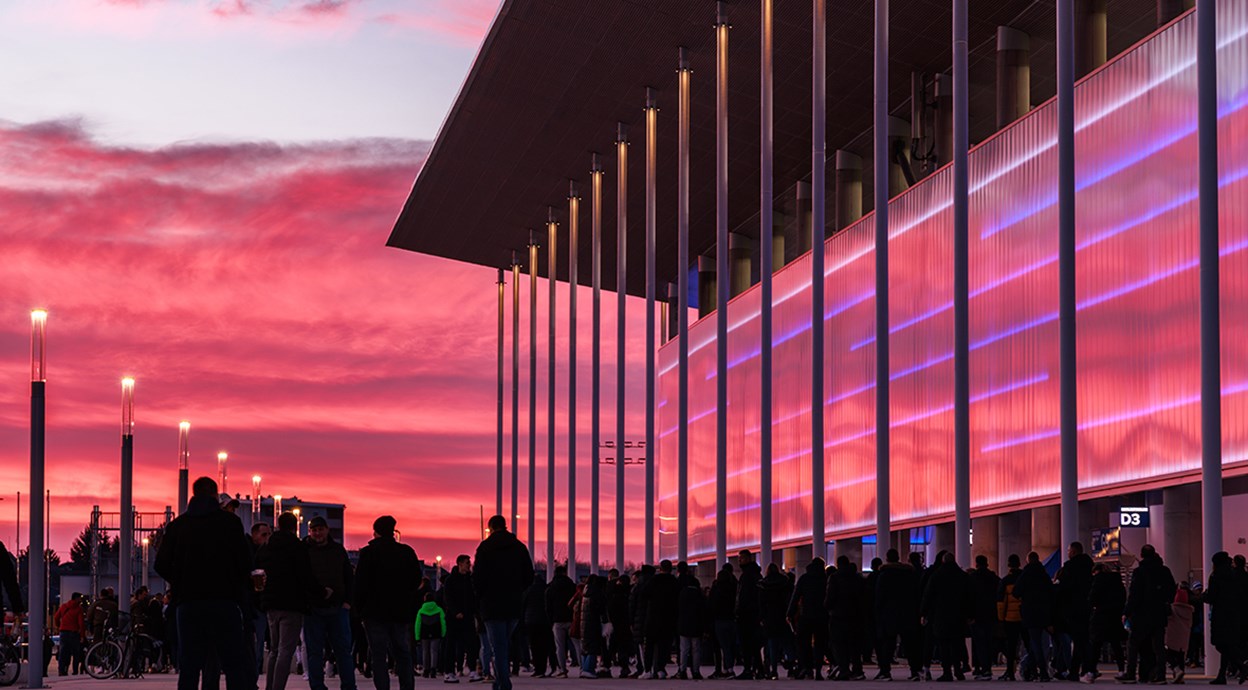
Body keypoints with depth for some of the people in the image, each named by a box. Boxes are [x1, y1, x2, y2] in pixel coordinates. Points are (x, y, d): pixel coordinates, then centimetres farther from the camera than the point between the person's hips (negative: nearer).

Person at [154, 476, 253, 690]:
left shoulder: (177, 525, 7)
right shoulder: (230, 522, 0)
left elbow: (162, 565, 3)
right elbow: (245, 562, -5)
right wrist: (241, 587, 15)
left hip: (188, 602, 2)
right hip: (225, 600, -2)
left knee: (188, 668, 5)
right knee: (235, 666, -1)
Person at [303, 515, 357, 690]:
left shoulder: (338, 550, 12)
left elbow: (349, 577, 15)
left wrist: (347, 600, 4)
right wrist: (320, 591, -14)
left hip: (337, 608, 2)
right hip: (313, 609, -2)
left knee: (343, 650, 2)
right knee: (315, 652, 1)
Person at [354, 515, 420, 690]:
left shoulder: (368, 553, -5)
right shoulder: (407, 552, 6)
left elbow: (360, 583, -8)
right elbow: (416, 579, 11)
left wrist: (359, 609, 1)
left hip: (376, 612, -4)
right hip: (401, 611, 4)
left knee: (378, 655, -4)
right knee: (403, 653, 10)